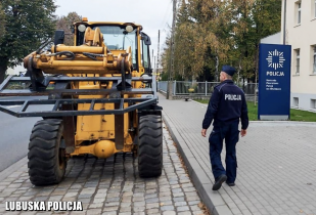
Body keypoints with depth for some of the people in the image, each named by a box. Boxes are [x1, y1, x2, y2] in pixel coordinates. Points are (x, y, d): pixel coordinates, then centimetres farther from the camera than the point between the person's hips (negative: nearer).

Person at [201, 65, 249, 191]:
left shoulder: (219, 89, -12)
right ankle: (231, 179, 18)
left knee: (215, 151, 3)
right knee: (231, 152, 13)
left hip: (220, 125, -6)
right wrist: (244, 127, 21)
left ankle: (220, 174, -15)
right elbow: (244, 111, 12)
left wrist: (205, 126, -14)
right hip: (234, 126, 6)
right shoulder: (239, 91, 8)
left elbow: (211, 109, -17)